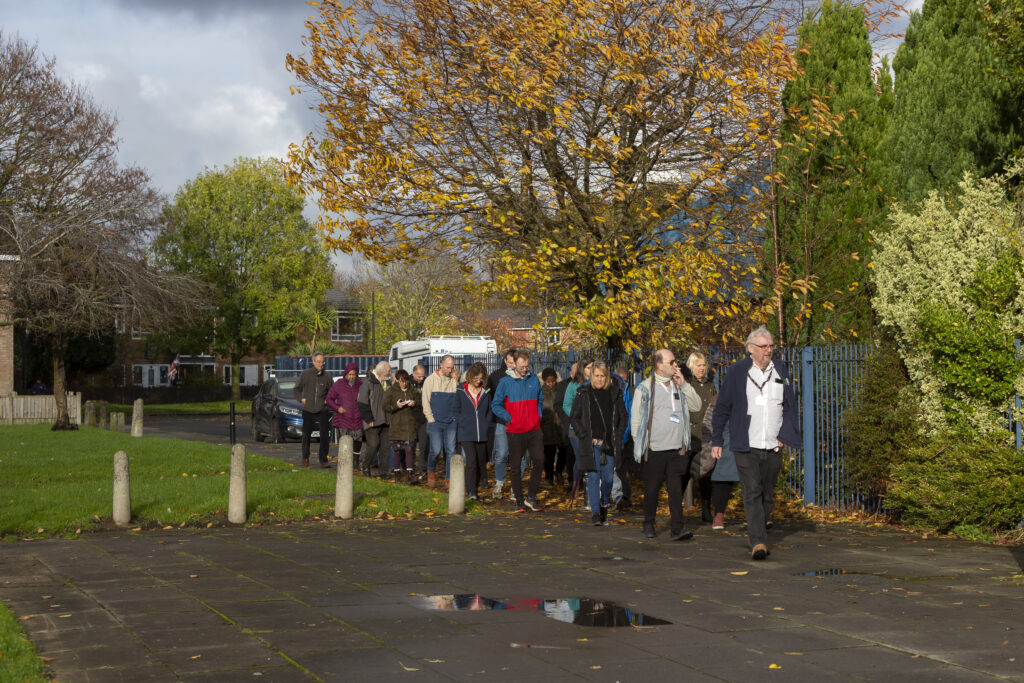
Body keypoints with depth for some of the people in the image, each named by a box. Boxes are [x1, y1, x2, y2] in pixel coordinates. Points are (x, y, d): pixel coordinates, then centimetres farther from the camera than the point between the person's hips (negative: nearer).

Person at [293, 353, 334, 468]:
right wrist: (301, 399, 0)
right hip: (308, 410, 0)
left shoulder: (327, 376, 3)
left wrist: (328, 400, 2)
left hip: (322, 410, 0)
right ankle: (305, 457, 25)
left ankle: (324, 460, 2)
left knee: (325, 435, -6)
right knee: (306, 435, 6)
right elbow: (296, 389, 12)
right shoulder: (305, 374, 1)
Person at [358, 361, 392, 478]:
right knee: (373, 444, -14)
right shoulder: (368, 384, -5)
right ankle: (366, 467, 6)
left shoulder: (387, 384, 16)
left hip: (385, 422, 6)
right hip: (373, 422, -6)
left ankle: (383, 472, 9)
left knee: (385, 446, 3)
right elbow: (363, 404, -8)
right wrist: (369, 420, -12)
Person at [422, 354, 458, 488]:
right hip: (435, 422, -3)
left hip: (451, 422, 3)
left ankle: (448, 479, 6)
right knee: (436, 450, -9)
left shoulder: (454, 381, 8)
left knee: (451, 451, -2)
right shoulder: (431, 380, 1)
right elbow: (425, 401, 0)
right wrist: (431, 419, -4)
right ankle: (430, 472, 19)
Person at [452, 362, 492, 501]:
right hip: (466, 434, -3)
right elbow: (455, 410, 7)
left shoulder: (486, 392, 8)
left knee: (481, 461, 10)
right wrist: (463, 422, -4)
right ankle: (471, 491, -15)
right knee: (471, 461, -15)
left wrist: (486, 425, 4)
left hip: (482, 434, 3)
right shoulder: (461, 391, 1)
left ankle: (480, 482, 31)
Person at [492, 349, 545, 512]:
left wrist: (538, 416, 7)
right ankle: (519, 500, 12)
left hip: (534, 430, 3)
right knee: (516, 467, 2)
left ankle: (531, 497, 6)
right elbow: (495, 405, 1)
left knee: (539, 461, -6)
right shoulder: (505, 381, -3)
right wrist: (509, 418, -8)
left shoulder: (534, 379, 8)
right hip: (515, 431, -3)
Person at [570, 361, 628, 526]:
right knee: (593, 476, -8)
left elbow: (624, 417, 14)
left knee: (608, 477, 4)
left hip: (609, 443, 2)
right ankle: (595, 513, -9)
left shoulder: (615, 393, 7)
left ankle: (604, 508, 24)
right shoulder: (583, 394, 1)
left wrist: (618, 436, 4)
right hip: (591, 443, -2)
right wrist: (583, 435, -4)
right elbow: (574, 417, 6)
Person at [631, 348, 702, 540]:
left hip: (677, 449, 3)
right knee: (651, 488, 6)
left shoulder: (678, 386, 13)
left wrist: (684, 385, -3)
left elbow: (696, 406, 7)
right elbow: (635, 419, 2)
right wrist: (640, 446, 0)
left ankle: (677, 528, -7)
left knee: (676, 488, -5)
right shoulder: (644, 388, -1)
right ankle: (648, 524, 22)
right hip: (654, 450, -3)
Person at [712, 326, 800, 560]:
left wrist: (785, 435, 1)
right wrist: (716, 440, 2)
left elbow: (790, 406, 14)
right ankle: (758, 542, -17)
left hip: (773, 446, 4)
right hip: (746, 446, -4)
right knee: (752, 493, -13)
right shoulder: (737, 372, 0)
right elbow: (722, 407, 4)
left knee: (767, 495, 10)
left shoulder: (781, 372, 9)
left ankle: (757, 534, 26)